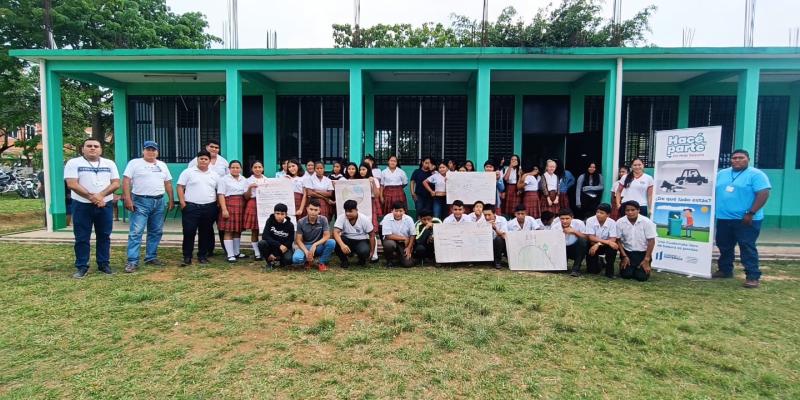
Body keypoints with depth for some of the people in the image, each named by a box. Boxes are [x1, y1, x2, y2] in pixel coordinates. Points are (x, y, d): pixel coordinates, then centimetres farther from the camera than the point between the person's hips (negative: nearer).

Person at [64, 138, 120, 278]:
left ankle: (104, 264, 17)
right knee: (82, 238, 2)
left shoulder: (109, 163, 8)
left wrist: (101, 195, -14)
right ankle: (82, 267, 10)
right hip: (82, 205, -2)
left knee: (104, 236, 8)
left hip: (105, 205, 3)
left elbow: (116, 183, 1)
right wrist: (91, 196, -17)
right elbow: (72, 184, -10)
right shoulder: (73, 163, 0)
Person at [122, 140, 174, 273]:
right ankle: (132, 261, -7)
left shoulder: (162, 165, 14)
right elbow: (126, 181, -7)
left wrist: (171, 199, 11)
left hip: (159, 202, 5)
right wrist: (127, 199, -15)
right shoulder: (134, 163, -1)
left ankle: (151, 257, 19)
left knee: (156, 232, 9)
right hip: (140, 202, -5)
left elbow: (168, 183, 17)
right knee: (136, 232, -8)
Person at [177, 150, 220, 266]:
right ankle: (187, 257, 4)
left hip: (209, 208, 3)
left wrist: (218, 205, 2)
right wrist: (183, 203, -9)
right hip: (191, 207, -3)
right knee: (189, 232, -3)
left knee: (206, 233, 9)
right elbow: (180, 188, -1)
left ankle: (202, 256, 20)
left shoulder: (214, 175, 11)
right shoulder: (188, 172, 2)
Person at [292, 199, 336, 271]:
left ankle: (322, 263, -6)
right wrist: (306, 252, -26)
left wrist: (315, 245, -29)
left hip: (319, 246, 0)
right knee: (296, 258, -32)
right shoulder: (301, 222, -10)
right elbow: (298, 240, -9)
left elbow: (327, 236, -14)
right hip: (305, 246, 0)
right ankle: (309, 260, 5)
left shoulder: (323, 219, -11)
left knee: (331, 242, -31)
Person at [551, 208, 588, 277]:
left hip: (576, 248, 0)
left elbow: (586, 238, -14)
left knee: (582, 241, -32)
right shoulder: (555, 227, -15)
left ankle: (576, 269, -22)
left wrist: (574, 231, -28)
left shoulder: (579, 223, -18)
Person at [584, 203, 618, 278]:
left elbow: (613, 240, -22)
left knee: (613, 247, -34)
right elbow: (591, 238, -22)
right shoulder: (590, 220, -19)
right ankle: (600, 262, 26)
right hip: (593, 245, 0)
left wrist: (598, 244, -34)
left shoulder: (612, 222, -16)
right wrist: (607, 241, -33)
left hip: (605, 246, 1)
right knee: (592, 270, -12)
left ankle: (609, 270, -11)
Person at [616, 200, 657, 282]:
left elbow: (651, 241, -9)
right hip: (627, 252, 1)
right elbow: (618, 240, -2)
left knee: (641, 276, -13)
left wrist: (646, 260, -10)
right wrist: (624, 256, -8)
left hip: (643, 252, -1)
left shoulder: (647, 222, -13)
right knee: (626, 275, -15)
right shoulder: (619, 222, -10)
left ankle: (645, 266, 20)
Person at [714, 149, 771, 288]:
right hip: (723, 218, 6)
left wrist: (750, 213, -18)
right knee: (724, 246, 14)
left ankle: (752, 276, -3)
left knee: (747, 248, -7)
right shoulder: (721, 174, 13)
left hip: (746, 220, -6)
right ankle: (725, 270, 28)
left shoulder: (756, 174, -6)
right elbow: (713, 192, 19)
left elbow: (763, 194, -14)